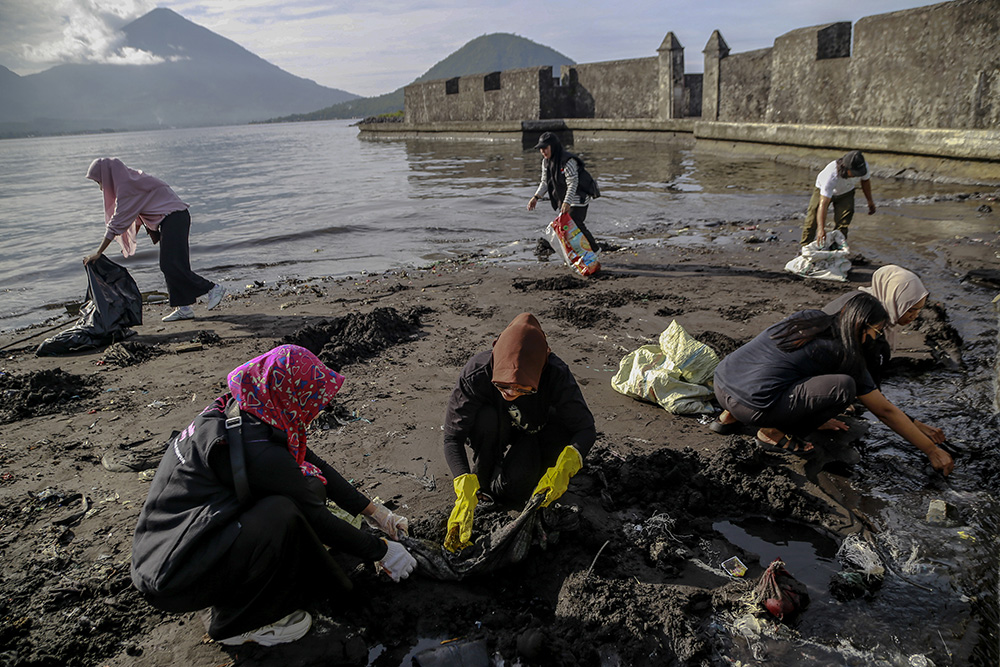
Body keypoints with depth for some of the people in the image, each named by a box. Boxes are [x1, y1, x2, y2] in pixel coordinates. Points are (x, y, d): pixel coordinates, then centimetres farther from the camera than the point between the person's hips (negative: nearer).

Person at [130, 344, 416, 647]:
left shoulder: (247, 410, -2)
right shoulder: (253, 447, -28)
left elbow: (314, 464, 7)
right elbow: (314, 516, -18)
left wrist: (373, 511, 11)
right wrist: (380, 551, -5)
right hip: (171, 580, -8)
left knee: (307, 482, 1)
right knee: (283, 512, -28)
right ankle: (237, 623, -6)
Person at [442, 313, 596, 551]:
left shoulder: (556, 375, -36)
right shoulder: (476, 373, -36)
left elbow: (586, 428, -28)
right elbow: (453, 439, -33)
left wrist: (563, 468, -48)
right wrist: (466, 494, -47)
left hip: (536, 433, -1)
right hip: (495, 433, 1)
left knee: (517, 487, -30)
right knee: (486, 416, -35)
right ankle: (481, 485, -12)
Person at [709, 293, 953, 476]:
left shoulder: (809, 317, 18)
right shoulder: (843, 354, 0)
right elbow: (885, 411, 8)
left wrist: (817, 414, 43)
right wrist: (933, 451, 19)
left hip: (721, 383, 8)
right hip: (751, 407, -8)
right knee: (845, 386, -7)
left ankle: (731, 417, 22)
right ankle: (773, 433, 1)